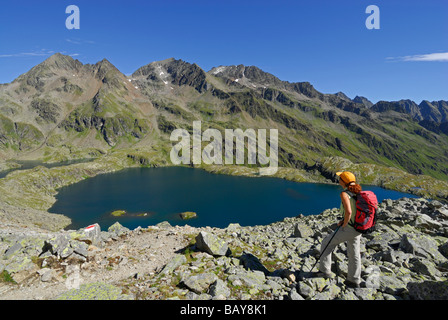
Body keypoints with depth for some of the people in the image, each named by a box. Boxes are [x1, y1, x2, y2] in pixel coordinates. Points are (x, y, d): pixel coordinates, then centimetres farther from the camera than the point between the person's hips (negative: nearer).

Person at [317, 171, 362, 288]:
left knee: (327, 243, 11)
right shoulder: (358, 192, 6)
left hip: (348, 229, -7)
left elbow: (348, 212, -31)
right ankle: (354, 281, 29)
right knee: (354, 255, 17)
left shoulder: (344, 194, -19)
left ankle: (325, 270, 18)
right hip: (358, 229, 8)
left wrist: (344, 224, -14)